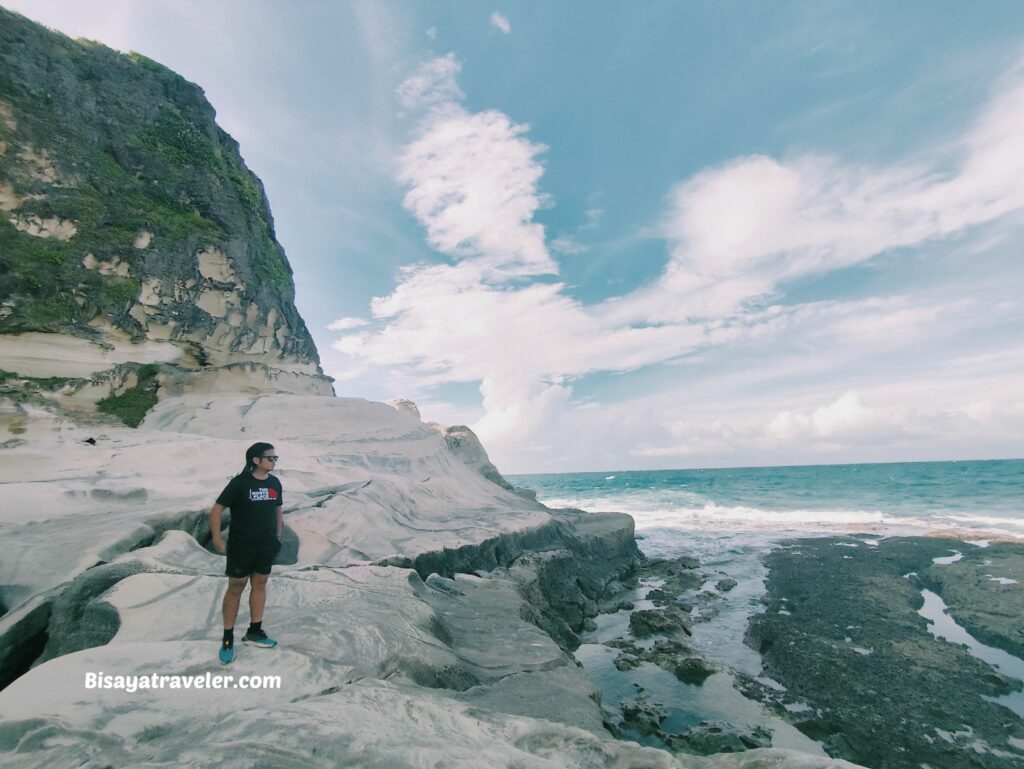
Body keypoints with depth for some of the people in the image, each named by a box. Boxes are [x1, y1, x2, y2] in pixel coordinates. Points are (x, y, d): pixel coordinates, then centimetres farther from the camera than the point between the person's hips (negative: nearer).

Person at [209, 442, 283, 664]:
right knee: (236, 588, 6)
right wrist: (217, 539, -13)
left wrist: (277, 536, 10)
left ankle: (254, 631, 29)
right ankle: (228, 638, 21)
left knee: (260, 584, 14)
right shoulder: (240, 482, -16)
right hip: (241, 546, -5)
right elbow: (216, 510, -11)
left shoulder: (274, 483, -2)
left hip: (266, 546, 5)